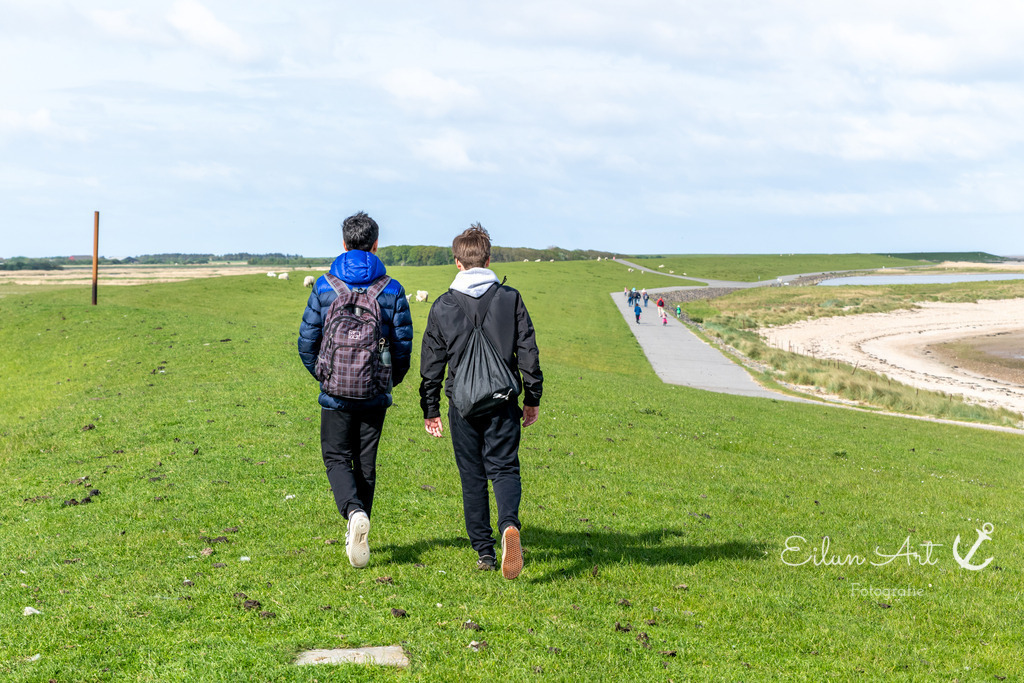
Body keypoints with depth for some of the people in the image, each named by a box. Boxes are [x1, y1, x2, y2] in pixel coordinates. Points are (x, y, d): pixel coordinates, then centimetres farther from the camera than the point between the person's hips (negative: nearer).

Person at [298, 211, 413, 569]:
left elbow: (307, 340, -2)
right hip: (375, 393, 2)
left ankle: (354, 512, -19)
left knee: (336, 457, 9)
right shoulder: (392, 290, -2)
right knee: (366, 461, 13)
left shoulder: (324, 287, -4)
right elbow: (403, 344, -1)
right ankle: (358, 535, 18)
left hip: (336, 392, -1)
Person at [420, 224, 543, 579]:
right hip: (503, 403, 0)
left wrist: (430, 409, 14)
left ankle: (484, 550, 12)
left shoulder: (443, 306, 2)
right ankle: (509, 525, -26)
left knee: (472, 476, 11)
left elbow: (431, 363, 5)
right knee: (504, 468, 3)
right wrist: (533, 398, 12)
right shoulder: (510, 299, 2)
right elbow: (528, 353, 3)